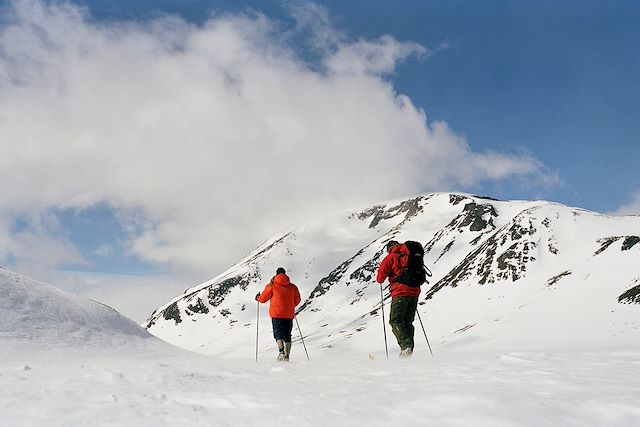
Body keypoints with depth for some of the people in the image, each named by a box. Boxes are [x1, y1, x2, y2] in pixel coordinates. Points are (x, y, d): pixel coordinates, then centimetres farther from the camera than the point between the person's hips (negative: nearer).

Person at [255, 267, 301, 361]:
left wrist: (257, 297, 26)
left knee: (278, 333, 0)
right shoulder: (292, 287, 9)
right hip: (289, 315, 3)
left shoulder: (272, 285, 0)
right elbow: (297, 300, 15)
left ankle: (281, 352, -20)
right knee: (287, 336, 8)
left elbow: (263, 299, 4)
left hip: (277, 314, -3)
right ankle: (286, 356, 3)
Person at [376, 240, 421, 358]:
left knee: (396, 321, -4)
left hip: (400, 293, -6)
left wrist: (380, 281, 21)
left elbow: (381, 276, 0)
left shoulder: (391, 257, 1)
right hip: (415, 291, 6)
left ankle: (406, 345, -22)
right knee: (408, 321, 13)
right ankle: (409, 349, 7)